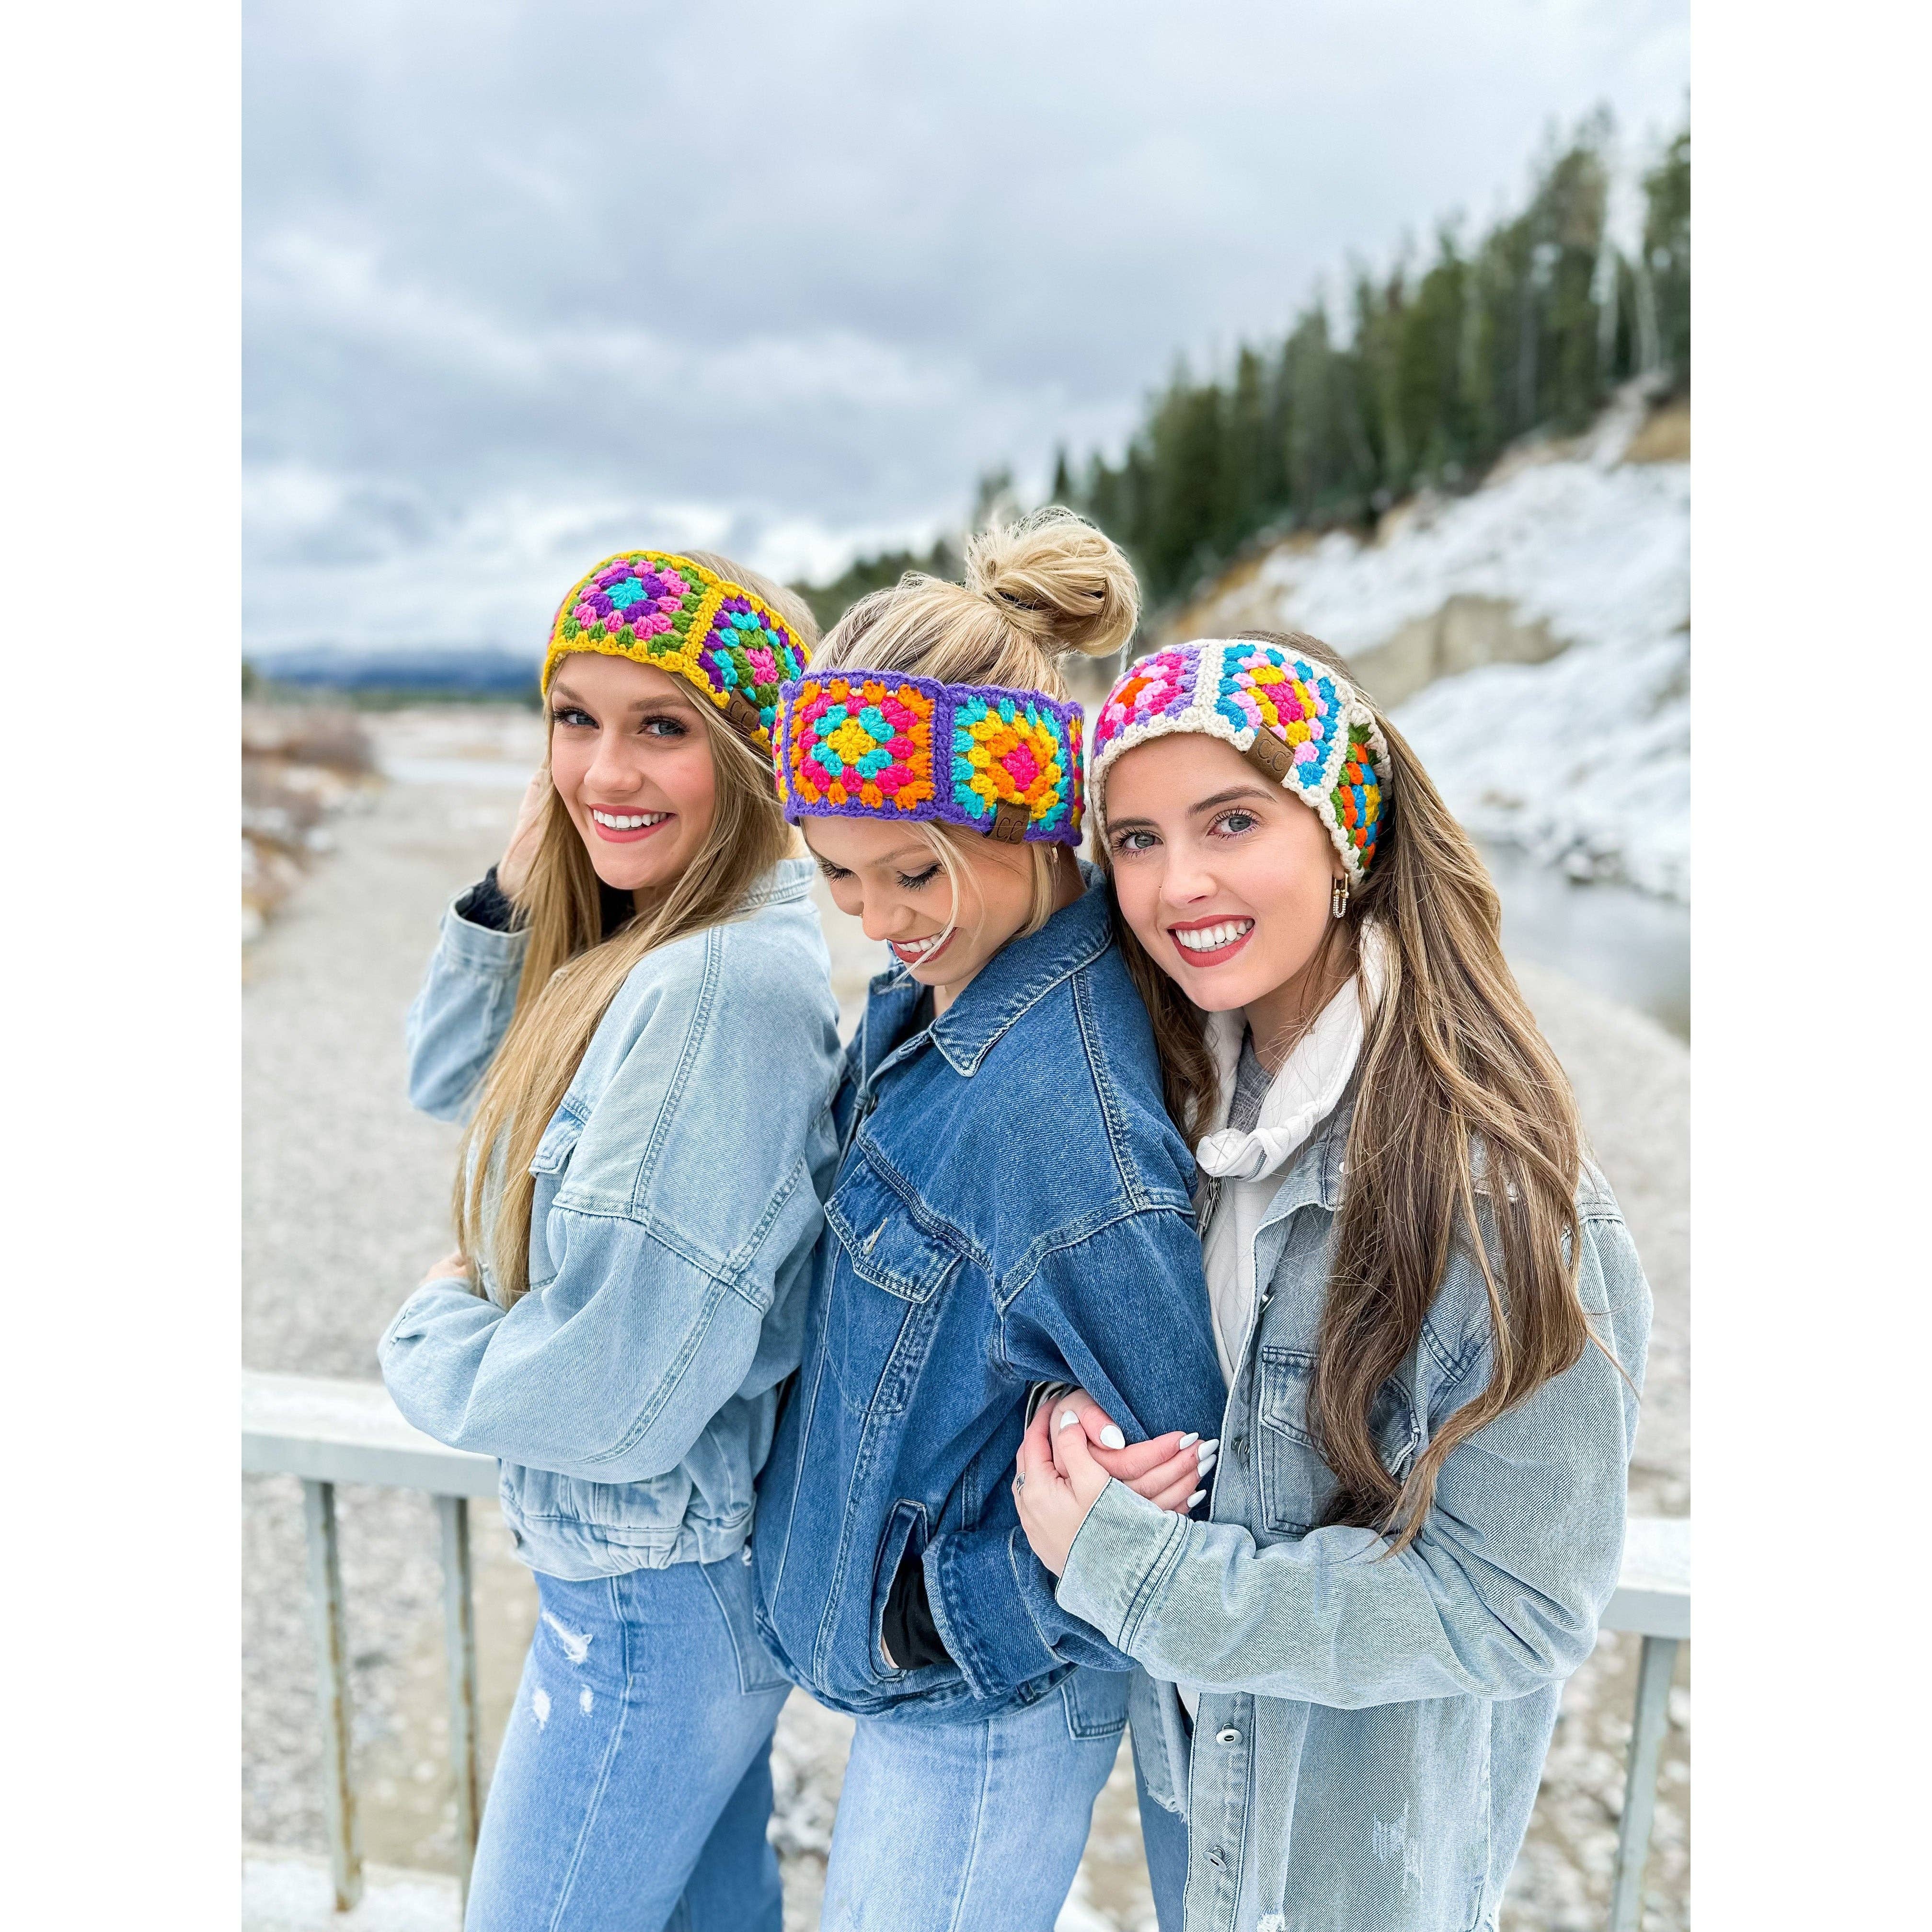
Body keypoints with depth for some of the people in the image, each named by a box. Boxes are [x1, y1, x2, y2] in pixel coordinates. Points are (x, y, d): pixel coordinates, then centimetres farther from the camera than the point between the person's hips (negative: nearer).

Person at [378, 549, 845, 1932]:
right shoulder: (656, 946, -1)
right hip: (686, 1562, 8)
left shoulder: (725, 983, -30)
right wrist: (517, 887, -6)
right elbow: (450, 1079, 9)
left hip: (656, 1595, -8)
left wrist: (428, 1338, -9)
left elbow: (618, 1389, -29)